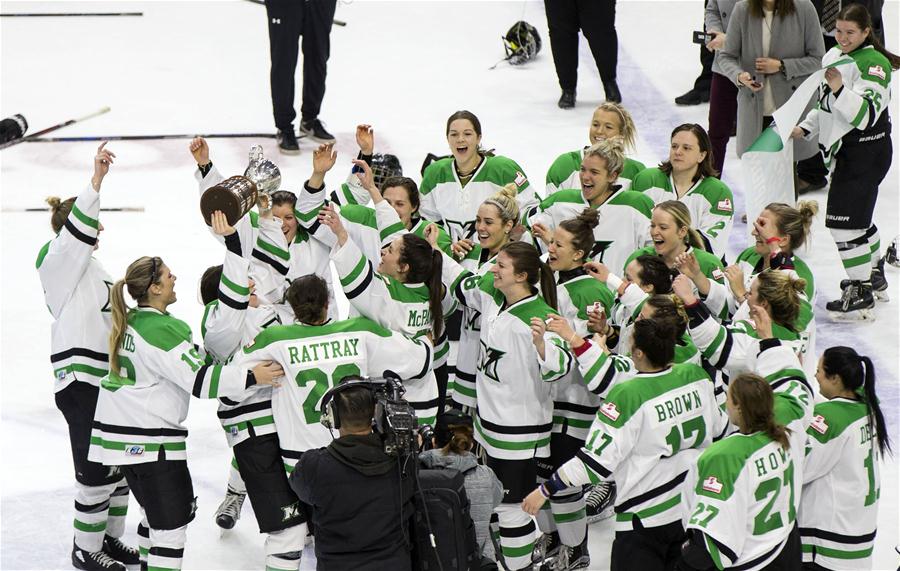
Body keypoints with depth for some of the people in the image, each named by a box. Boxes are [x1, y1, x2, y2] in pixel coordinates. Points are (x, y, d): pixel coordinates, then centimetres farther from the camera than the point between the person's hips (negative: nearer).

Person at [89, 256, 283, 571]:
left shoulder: (129, 322, 10)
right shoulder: (161, 329, -20)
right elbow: (198, 379, -22)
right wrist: (250, 376, -19)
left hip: (120, 432, 10)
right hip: (149, 439, -10)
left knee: (157, 510, 24)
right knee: (171, 520, -7)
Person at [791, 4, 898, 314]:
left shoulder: (874, 63, -18)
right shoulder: (833, 56, 10)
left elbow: (867, 114, -27)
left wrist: (841, 90, -38)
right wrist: (806, 128, 13)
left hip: (868, 151, -9)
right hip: (845, 149, 9)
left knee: (845, 220, -11)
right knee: (858, 216, 21)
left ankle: (860, 291, -4)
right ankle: (874, 274, 39)